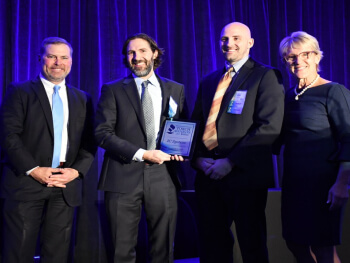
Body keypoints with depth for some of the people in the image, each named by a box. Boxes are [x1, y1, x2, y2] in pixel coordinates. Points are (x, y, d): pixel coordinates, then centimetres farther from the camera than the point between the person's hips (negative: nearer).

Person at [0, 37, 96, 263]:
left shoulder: (83, 99, 15)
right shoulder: (19, 92, 4)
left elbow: (89, 142, 11)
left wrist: (77, 170, -6)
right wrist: (34, 170, -14)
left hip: (66, 186, 3)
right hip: (26, 183, -3)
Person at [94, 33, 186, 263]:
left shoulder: (176, 89, 13)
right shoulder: (113, 90, 5)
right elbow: (102, 133, -4)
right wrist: (141, 154, -13)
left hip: (163, 177, 2)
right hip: (124, 177, -1)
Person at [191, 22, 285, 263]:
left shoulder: (266, 76, -1)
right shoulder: (209, 82, 18)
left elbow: (270, 127, -12)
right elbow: (196, 125, 18)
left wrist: (231, 161, -17)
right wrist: (198, 158, -1)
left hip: (245, 174, -5)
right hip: (209, 175, 5)